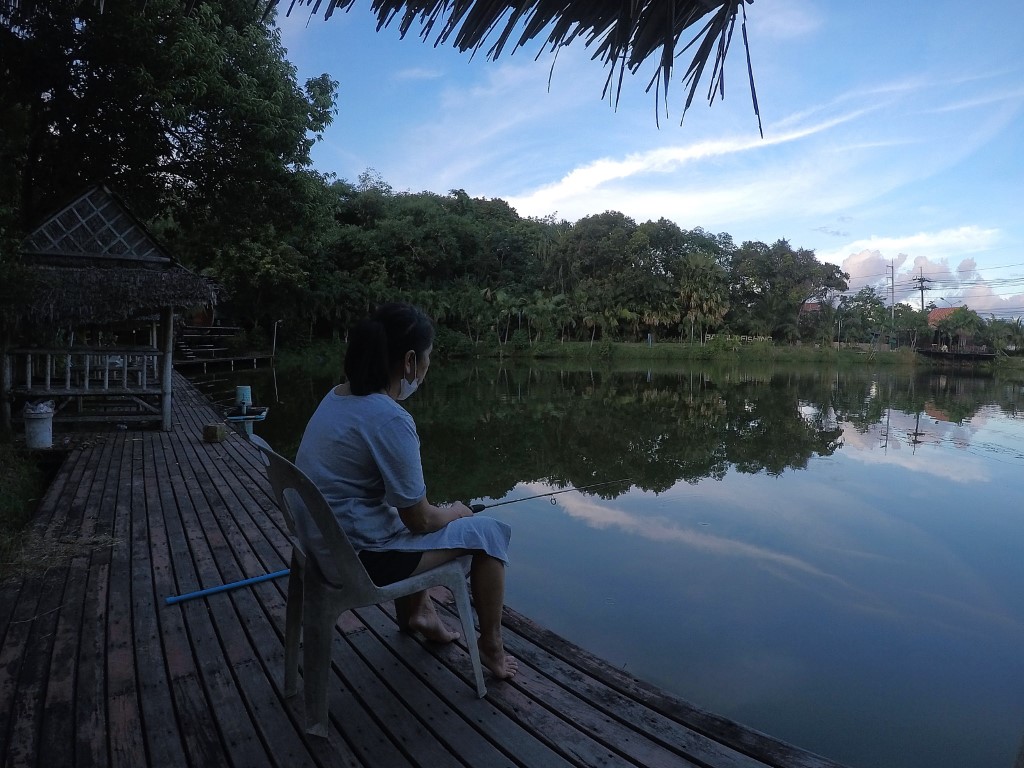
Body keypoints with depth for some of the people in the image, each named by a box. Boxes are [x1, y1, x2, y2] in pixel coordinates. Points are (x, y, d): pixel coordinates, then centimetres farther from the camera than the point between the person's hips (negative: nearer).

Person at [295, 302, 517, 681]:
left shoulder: (337, 397, 2)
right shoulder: (390, 419, -26)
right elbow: (420, 520, -17)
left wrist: (441, 512, 16)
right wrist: (455, 512, 4)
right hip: (360, 558, -9)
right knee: (489, 532, 3)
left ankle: (417, 610, 39)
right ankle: (491, 647, 19)